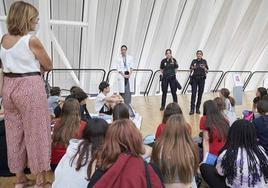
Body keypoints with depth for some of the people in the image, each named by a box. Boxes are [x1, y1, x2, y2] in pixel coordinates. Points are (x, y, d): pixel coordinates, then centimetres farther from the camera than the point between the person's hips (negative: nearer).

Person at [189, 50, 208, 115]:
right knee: (193, 93, -8)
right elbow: (190, 71, 5)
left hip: (202, 78, 1)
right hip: (194, 78, -1)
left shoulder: (204, 61, 4)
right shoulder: (194, 61, 4)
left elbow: (207, 71, 4)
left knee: (200, 94, 4)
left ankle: (197, 108, 15)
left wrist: (204, 68, -16)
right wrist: (192, 68, -16)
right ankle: (192, 109, -9)